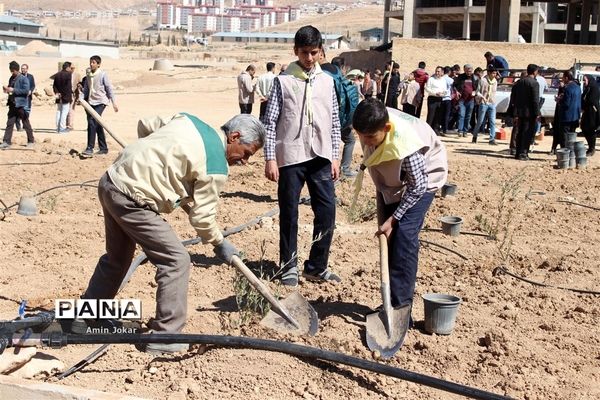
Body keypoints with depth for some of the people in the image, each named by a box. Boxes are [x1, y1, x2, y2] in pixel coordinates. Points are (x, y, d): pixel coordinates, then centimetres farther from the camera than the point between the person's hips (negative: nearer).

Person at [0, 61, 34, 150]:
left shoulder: (24, 79, -10)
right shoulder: (11, 78, 12)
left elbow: (26, 90, -19)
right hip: (12, 104, 7)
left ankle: (31, 141, 15)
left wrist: (13, 90, -21)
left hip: (21, 105, -6)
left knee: (26, 124, 4)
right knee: (9, 123, 3)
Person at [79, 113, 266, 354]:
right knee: (176, 261, -3)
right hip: (131, 200, -10)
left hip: (111, 180, 10)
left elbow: (145, 125, 20)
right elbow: (202, 216, -6)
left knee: (117, 256, 27)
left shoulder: (189, 120, 8)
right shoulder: (216, 167, -13)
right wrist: (220, 244, 11)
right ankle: (164, 337, 3)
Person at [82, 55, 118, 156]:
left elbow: (109, 89, -6)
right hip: (91, 102, 7)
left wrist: (114, 102, -7)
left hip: (100, 102, -7)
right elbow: (86, 89, 18)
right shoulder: (88, 75, 11)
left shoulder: (103, 74, -6)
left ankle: (90, 148, -15)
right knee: (98, 125, 10)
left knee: (92, 123, -17)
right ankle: (103, 148, 18)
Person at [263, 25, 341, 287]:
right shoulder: (283, 81, 0)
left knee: (327, 212, 1)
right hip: (290, 157, -3)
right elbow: (270, 122, -2)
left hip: (320, 157, 3)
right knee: (289, 213, 4)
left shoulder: (327, 81, 10)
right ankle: (289, 266, 17)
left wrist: (335, 157, 9)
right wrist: (270, 158, -8)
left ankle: (316, 267, 15)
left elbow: (334, 121, 13)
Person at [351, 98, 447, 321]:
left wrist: (393, 219, -25)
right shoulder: (370, 127, -22)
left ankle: (401, 305, -13)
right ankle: (391, 300, 14)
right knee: (388, 237, 4)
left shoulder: (404, 144, -40)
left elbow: (417, 186, -28)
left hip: (421, 179, -7)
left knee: (404, 234, -18)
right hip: (392, 180, 7)